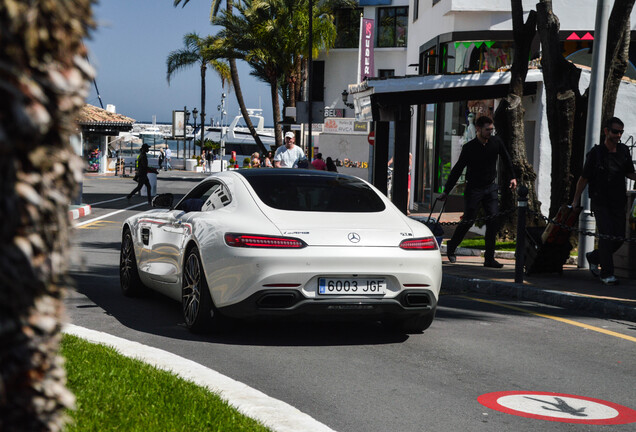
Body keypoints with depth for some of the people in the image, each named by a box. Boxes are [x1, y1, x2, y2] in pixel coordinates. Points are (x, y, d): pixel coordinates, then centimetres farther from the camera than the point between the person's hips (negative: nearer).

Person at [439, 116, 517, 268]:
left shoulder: (496, 142, -1)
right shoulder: (469, 147, -10)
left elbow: (506, 159, 17)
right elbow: (457, 170, -8)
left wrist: (513, 177, 13)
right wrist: (446, 191, -10)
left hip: (491, 188, 3)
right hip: (473, 189, -3)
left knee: (493, 221, -6)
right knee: (467, 221, 0)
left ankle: (489, 258, -2)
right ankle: (451, 247, 24)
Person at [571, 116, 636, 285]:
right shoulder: (595, 153, -8)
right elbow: (584, 178, 0)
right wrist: (576, 200, 4)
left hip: (618, 202, 5)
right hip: (600, 202, -5)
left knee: (619, 238, 2)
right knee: (606, 235, -15)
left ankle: (593, 257, 28)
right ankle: (607, 274, -7)